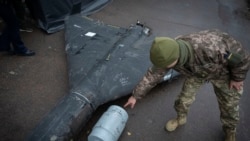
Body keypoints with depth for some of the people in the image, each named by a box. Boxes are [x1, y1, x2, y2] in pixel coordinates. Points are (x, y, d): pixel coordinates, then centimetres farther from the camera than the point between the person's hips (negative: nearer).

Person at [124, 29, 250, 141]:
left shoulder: (210, 48, -49)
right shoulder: (168, 54, -31)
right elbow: (152, 75, -17)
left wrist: (237, 78, -13)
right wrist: (135, 96, -9)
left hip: (223, 71, -3)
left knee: (229, 103, 10)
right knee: (185, 97, 7)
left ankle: (230, 130, 39)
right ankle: (180, 118, 38)